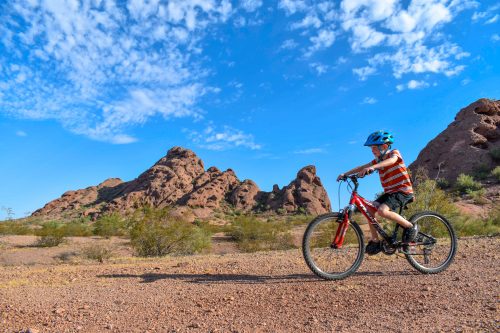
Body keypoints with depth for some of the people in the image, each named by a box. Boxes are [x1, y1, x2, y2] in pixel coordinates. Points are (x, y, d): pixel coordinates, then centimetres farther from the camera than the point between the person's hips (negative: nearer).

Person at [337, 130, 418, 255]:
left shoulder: (394, 153, -9)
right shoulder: (378, 161, 10)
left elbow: (391, 160, -33)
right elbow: (362, 167, 5)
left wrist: (372, 167, -50)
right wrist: (345, 174, -8)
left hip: (403, 191, -7)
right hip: (389, 192, 8)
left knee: (382, 211, -28)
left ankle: (410, 226, -10)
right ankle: (375, 241, 4)